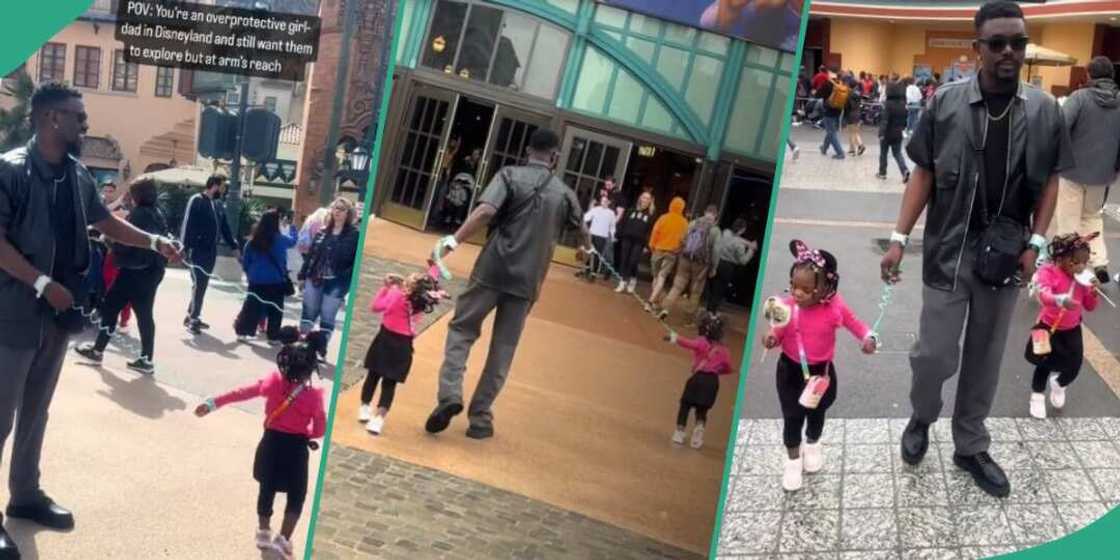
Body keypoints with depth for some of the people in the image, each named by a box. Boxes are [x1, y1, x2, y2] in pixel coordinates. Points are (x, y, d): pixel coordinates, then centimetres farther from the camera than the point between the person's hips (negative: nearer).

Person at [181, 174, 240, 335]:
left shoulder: (218, 205, 13)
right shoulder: (196, 201, -9)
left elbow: (225, 228, 19)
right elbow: (187, 225, -14)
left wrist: (234, 247, 15)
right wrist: (184, 247, -19)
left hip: (211, 251, 7)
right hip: (198, 250, -7)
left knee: (202, 285, 11)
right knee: (198, 284, -7)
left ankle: (192, 316, 21)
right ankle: (193, 319, -1)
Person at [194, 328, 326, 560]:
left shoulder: (274, 381, -12)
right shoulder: (314, 395, -20)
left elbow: (242, 392, -6)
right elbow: (320, 429, -13)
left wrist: (213, 403, 0)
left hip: (271, 443, 3)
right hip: (296, 449, -3)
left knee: (267, 489, 22)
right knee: (296, 496, 14)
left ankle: (263, 533, 35)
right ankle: (283, 539, 8)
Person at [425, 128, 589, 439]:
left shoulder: (511, 175, 0)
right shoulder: (564, 193, 10)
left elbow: (486, 211, -19)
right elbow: (583, 231, 30)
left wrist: (453, 241, -21)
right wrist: (586, 248, 52)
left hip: (492, 270, -2)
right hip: (527, 280, 2)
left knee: (462, 329, 11)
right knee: (503, 351, 11)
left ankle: (450, 394, -9)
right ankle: (480, 417, 13)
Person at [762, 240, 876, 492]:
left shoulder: (835, 307, -21)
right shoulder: (787, 306, -20)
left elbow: (854, 322, -4)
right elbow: (778, 332, -8)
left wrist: (867, 338, -20)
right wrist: (771, 338, -30)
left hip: (821, 371, 1)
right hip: (790, 370, -1)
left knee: (817, 412, 24)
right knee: (792, 416, 6)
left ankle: (812, 445, 54)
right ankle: (793, 460, 28)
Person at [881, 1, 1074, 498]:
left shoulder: (1045, 111, -3)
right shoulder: (945, 103, -8)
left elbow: (1050, 181, 5)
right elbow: (923, 175, -2)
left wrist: (1035, 243, -5)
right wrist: (898, 239, -7)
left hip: (1004, 256, 2)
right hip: (948, 253, -2)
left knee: (985, 359, 12)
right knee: (935, 354, 1)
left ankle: (971, 449, 29)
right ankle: (921, 419, 32)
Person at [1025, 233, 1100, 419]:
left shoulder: (1083, 278, -4)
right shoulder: (1049, 271, -19)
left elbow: (1090, 307, 2)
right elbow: (1044, 295, -38)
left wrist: (1093, 292, -19)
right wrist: (1061, 300, -59)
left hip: (1071, 330, 4)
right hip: (1048, 327, -4)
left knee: (1073, 368, 2)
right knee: (1045, 361, -1)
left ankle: (1058, 385, 38)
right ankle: (1037, 396, 27)